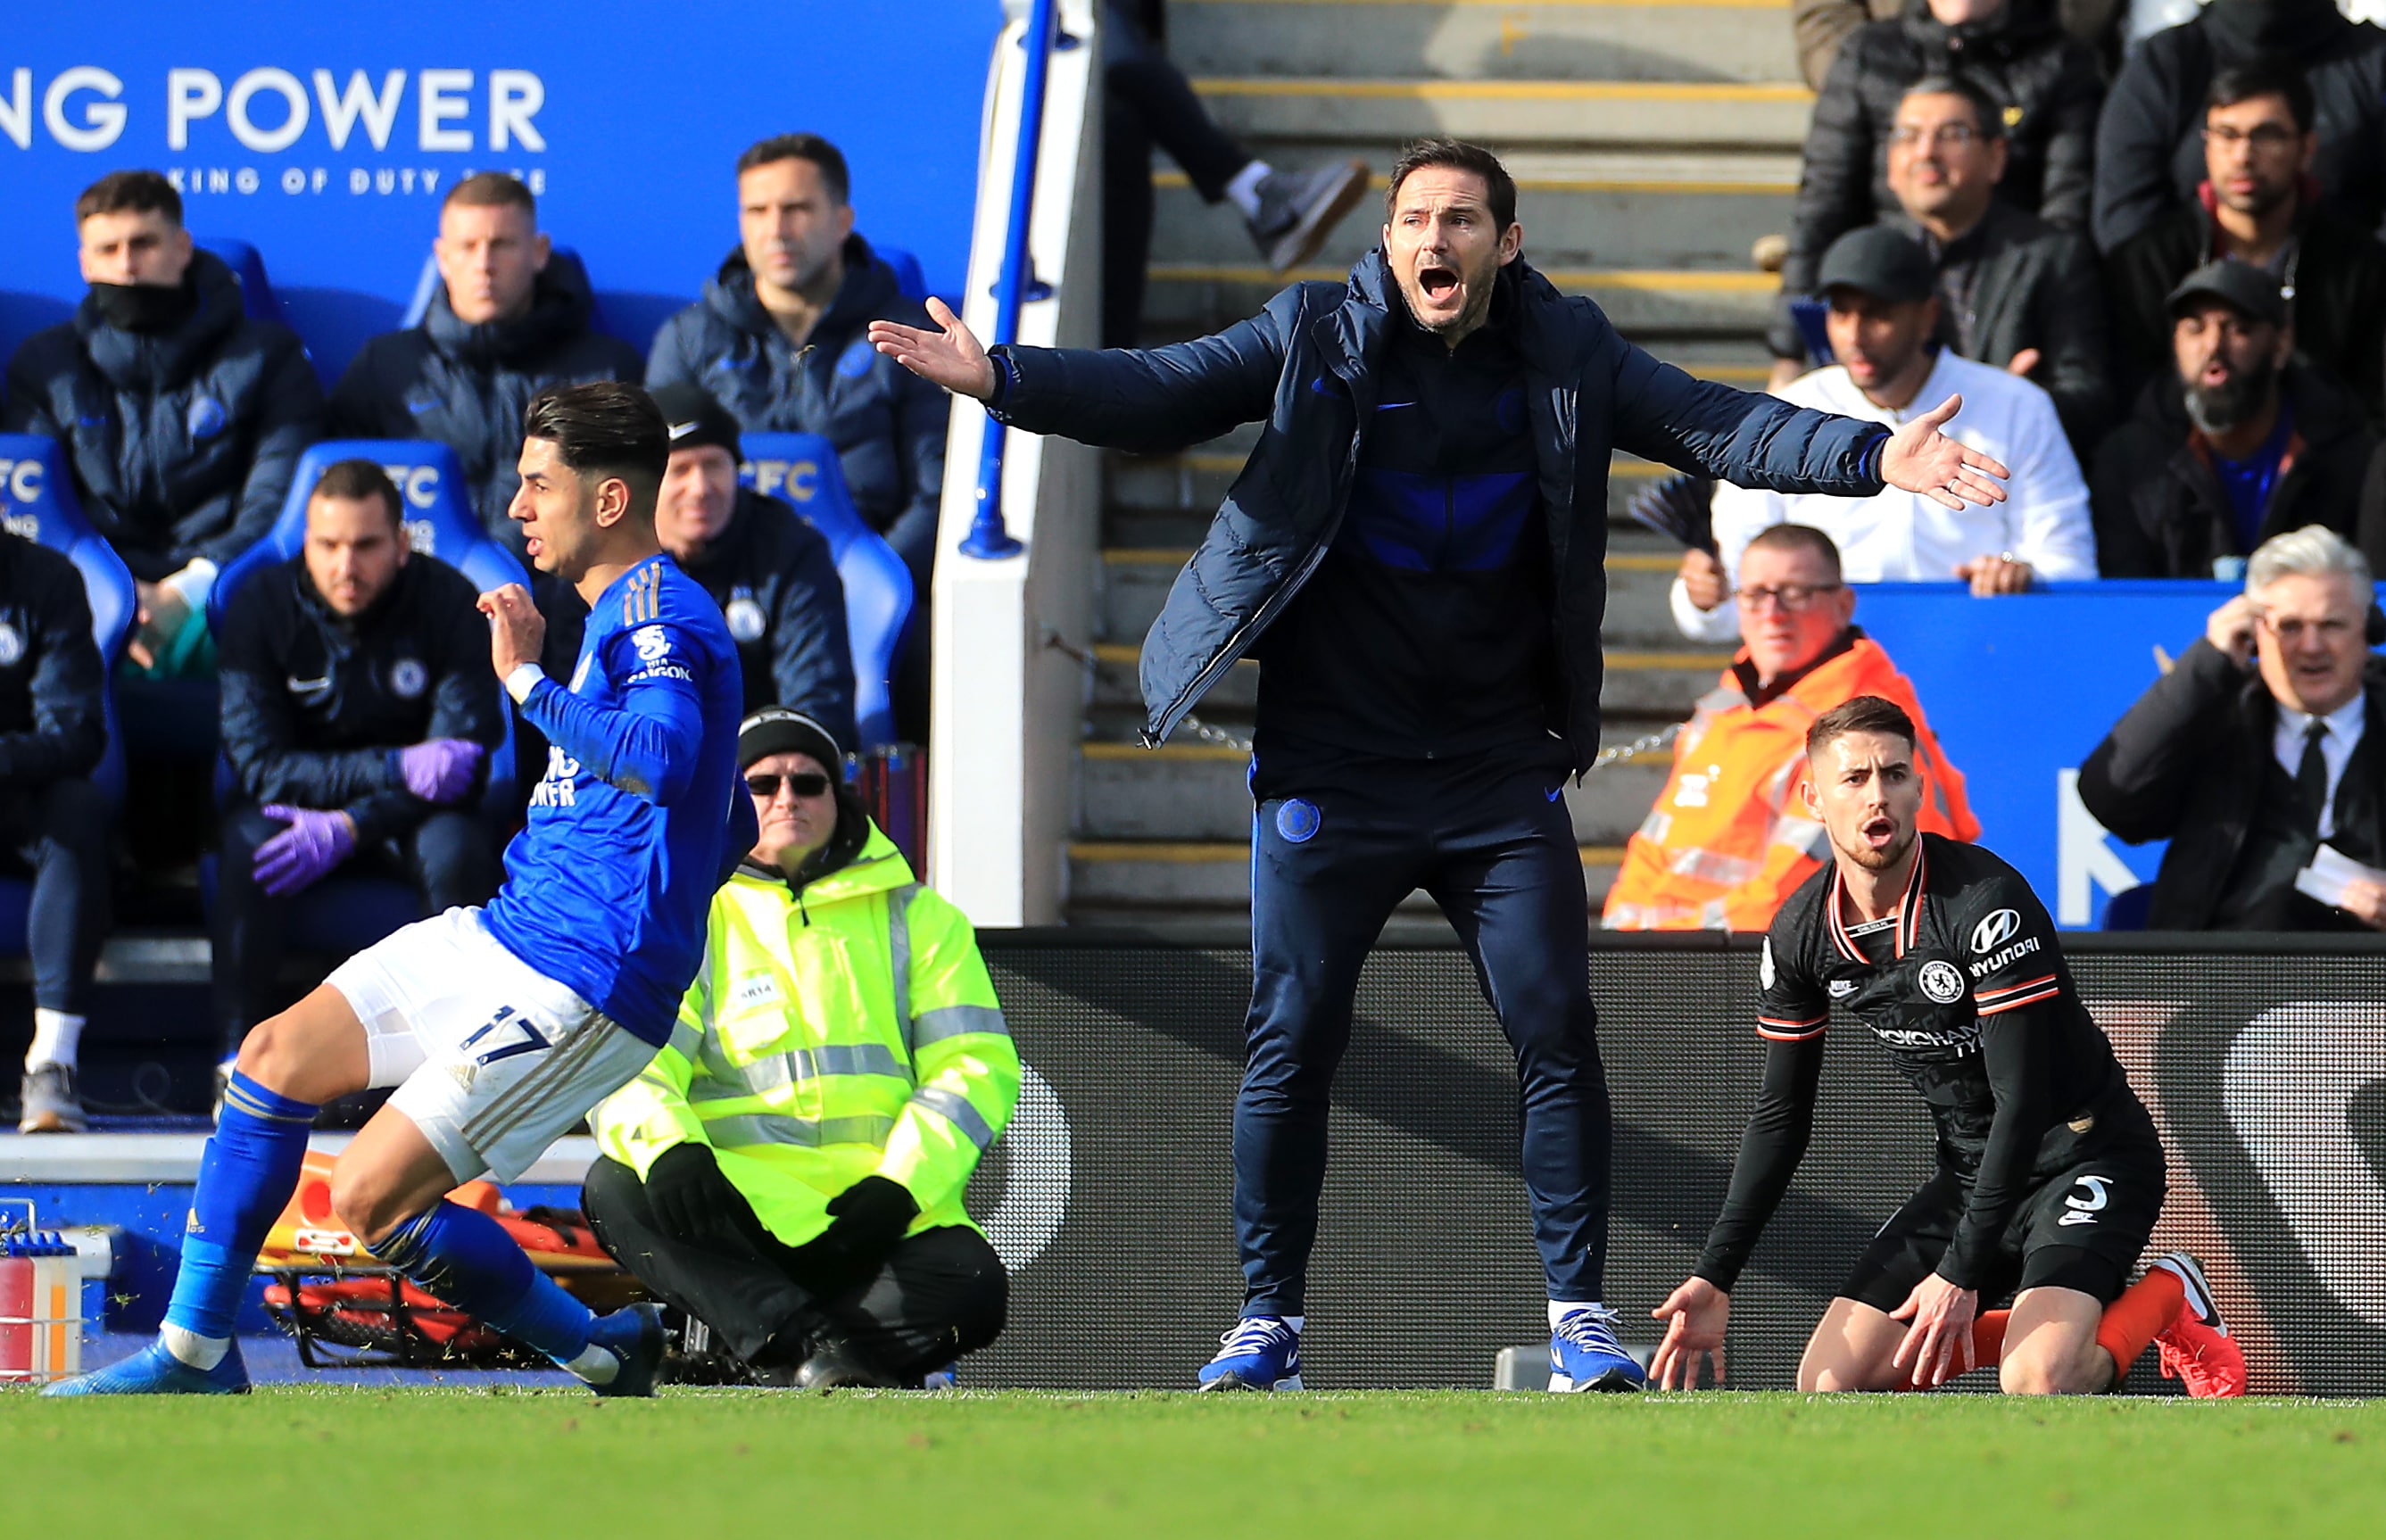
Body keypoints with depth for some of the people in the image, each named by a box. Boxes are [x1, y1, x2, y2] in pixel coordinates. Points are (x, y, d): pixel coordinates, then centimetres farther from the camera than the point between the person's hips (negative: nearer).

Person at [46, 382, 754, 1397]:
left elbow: (663, 757, -38)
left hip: (582, 988, -10)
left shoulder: (663, 618, -15)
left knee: (369, 1198, -14)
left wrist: (528, 680, -30)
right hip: (502, 934, 10)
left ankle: (605, 1352, 3)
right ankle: (195, 1354, 13)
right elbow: (732, 827, 27)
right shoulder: (625, 618, 17)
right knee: (274, 1058, 6)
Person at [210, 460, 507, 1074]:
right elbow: (257, 763, -18)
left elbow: (467, 758, -18)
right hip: (300, 804, 0)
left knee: (456, 846, -33)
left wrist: (346, 828, -30)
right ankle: (240, 1054, -29)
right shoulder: (261, 604, -13)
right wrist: (396, 769, -29)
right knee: (249, 840, -32)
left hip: (408, 815, 0)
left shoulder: (447, 602, -14)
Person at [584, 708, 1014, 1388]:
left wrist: (899, 1185, -13)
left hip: (881, 1214, 0)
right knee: (615, 1191, -32)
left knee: (972, 1290, -32)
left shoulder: (915, 918, 16)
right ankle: (816, 1348, -39)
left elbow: (975, 1067, 5)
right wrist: (668, 1149, -26)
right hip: (742, 1204, 0)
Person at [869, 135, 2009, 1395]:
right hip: (1332, 762, -1)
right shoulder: (1316, 342, -2)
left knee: (1556, 1032, -4)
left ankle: (1578, 1311, 5)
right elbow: (1159, 395, -9)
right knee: (1291, 1043, 0)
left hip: (1502, 772, 1)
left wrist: (1872, 455, -19)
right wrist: (999, 380, -25)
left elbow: (1714, 427, -4)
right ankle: (1267, 1319, 10)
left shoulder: (1565, 358, 3)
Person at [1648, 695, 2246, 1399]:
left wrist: (1962, 1273, -31)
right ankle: (2043, 1326, 16)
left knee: (2036, 1385, -30)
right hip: (1971, 1173, 7)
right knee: (1827, 1386, -2)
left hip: (2084, 1155, -7)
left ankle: (2167, 1299, 2)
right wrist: (1714, 1277, -1)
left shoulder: (1985, 901, -24)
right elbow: (1782, 1115, 7)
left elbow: (2023, 1100, -26)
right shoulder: (1801, 934, -4)